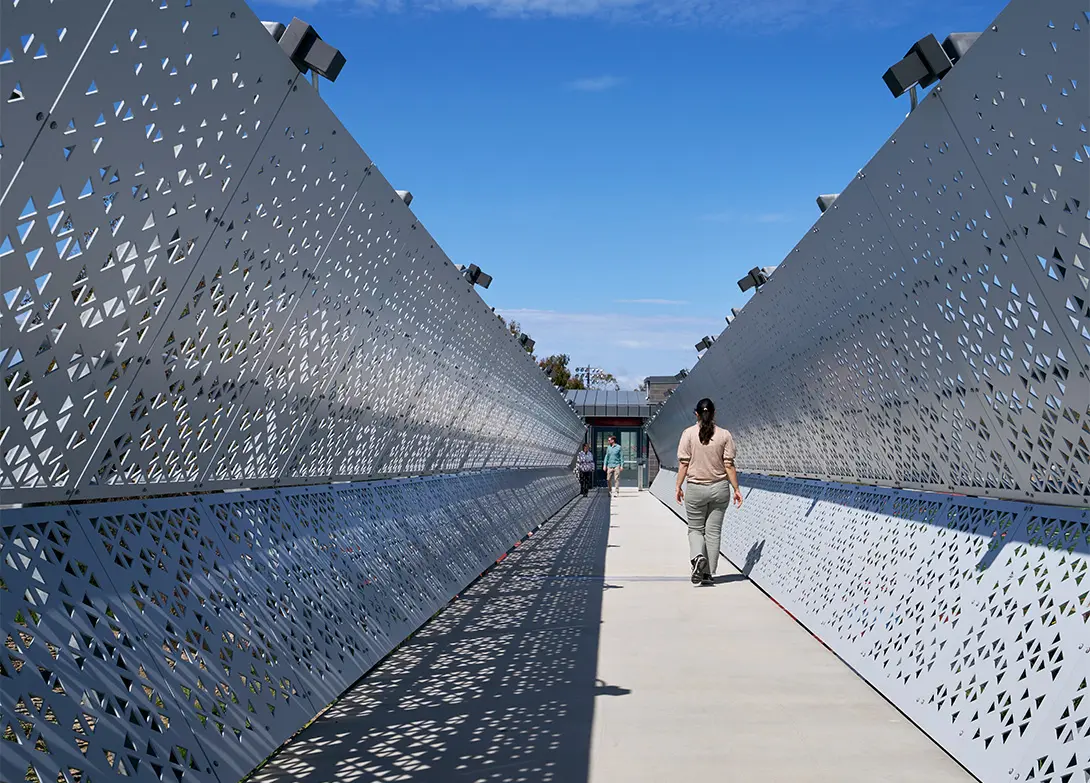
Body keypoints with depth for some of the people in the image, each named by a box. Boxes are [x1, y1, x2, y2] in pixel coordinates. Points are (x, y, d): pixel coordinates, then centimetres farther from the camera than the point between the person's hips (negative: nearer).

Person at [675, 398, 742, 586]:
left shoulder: (688, 434, -5)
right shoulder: (725, 435, -2)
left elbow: (683, 464, -6)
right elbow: (729, 465, -3)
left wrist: (678, 486, 3)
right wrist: (736, 489, 4)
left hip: (695, 488, -1)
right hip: (719, 488, 1)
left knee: (695, 529, 13)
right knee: (713, 531, 9)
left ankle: (698, 557, -16)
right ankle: (708, 573, 12)